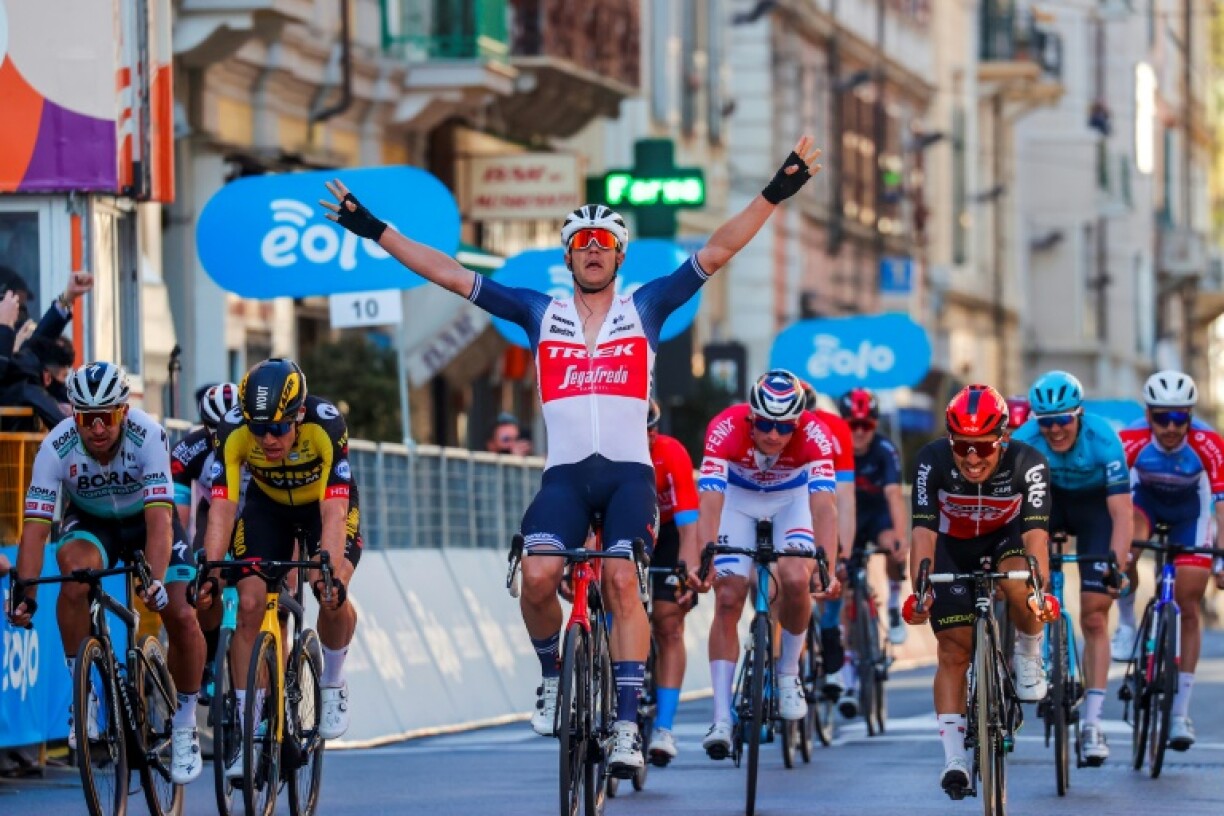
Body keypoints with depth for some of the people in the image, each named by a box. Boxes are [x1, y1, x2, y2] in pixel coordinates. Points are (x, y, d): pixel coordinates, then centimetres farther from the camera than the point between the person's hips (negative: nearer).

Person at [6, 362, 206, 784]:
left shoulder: (148, 436, -33)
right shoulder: (56, 448, -29)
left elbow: (158, 519, -40)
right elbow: (35, 526, -32)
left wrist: (156, 580, -54)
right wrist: (23, 592, -44)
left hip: (145, 518, 0)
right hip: (91, 522, 0)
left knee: (181, 617, -17)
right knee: (76, 568, -34)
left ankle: (185, 728, 6)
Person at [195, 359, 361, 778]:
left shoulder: (326, 425, -37)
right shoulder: (233, 431, -31)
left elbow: (333, 511, -41)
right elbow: (222, 507, -35)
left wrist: (331, 574, -54)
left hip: (324, 503, -2)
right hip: (267, 504, 2)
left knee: (331, 596, -25)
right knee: (250, 604, -15)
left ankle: (332, 683, 4)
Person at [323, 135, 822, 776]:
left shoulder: (645, 308, 10)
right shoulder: (540, 314, 12)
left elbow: (717, 251, 5)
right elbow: (448, 274, 12)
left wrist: (775, 194, -4)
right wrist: (373, 230, 9)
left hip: (629, 471, -1)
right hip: (565, 474, 1)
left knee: (623, 582, -19)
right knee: (537, 578, -21)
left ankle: (627, 723, -17)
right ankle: (553, 676, 8)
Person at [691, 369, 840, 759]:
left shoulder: (813, 434, -34)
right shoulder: (726, 429, -35)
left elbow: (823, 505, -41)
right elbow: (711, 504, -41)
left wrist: (829, 569, -53)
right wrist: (699, 563, -54)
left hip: (792, 498, 0)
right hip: (739, 497, 0)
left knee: (796, 580, -24)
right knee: (727, 600, -11)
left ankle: (788, 676, 1)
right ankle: (721, 719, -7)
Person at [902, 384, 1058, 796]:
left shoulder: (1027, 464, -31)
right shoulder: (932, 462, -30)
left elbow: (1036, 531, -38)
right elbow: (924, 530, -34)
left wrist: (1039, 591, -51)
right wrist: (919, 591, -46)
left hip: (1006, 540, -1)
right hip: (953, 548, 1)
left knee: (1019, 585, -35)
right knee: (954, 651, -6)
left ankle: (1029, 657, -5)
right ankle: (954, 758, -3)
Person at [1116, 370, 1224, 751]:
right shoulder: (1132, 441, -34)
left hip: (1189, 509, 0)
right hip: (1144, 498, 0)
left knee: (1189, 609, -4)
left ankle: (1180, 712, 4)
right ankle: (1127, 624, -7)